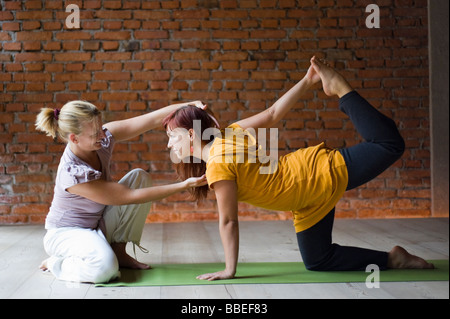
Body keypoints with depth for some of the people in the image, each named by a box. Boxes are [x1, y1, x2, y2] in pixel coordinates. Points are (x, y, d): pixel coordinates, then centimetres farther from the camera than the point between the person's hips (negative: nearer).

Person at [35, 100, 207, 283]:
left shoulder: (103, 137, -15)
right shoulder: (72, 173, -33)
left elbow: (154, 119, -21)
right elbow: (129, 196, -30)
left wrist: (190, 105, -37)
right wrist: (184, 185, -30)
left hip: (97, 225, 8)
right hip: (66, 233, -8)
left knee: (139, 177, -9)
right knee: (105, 268, -37)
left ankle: (119, 252, -2)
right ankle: (55, 263, -3)